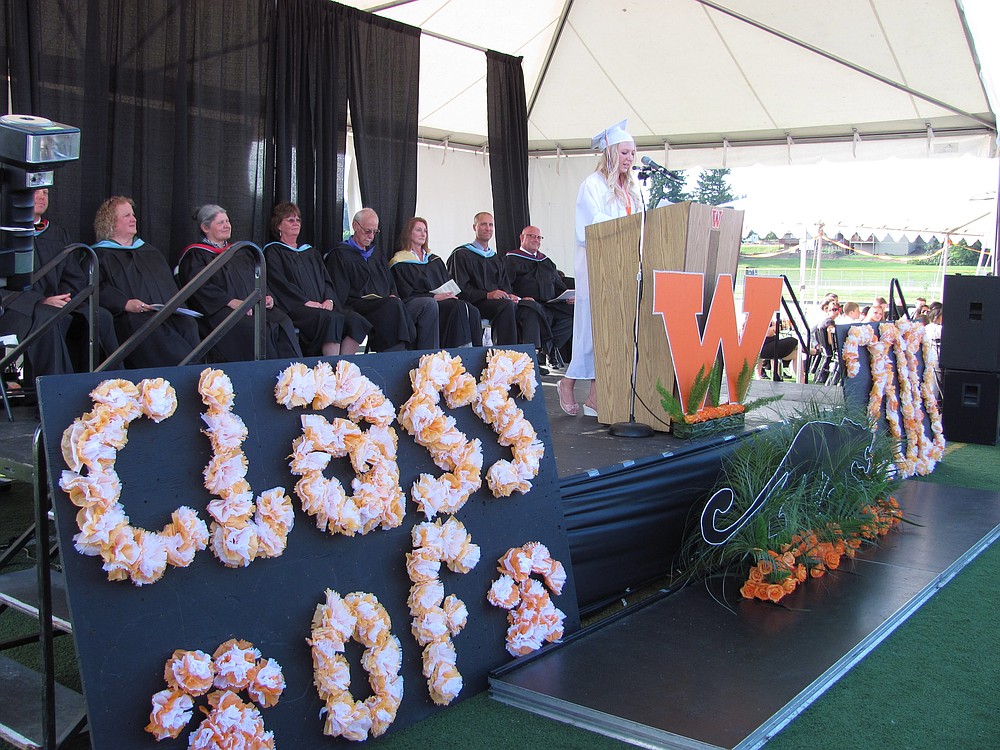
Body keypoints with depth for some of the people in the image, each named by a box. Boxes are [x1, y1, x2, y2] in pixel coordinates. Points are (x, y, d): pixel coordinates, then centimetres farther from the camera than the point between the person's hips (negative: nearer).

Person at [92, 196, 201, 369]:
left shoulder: (150, 251, 32)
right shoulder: (100, 255, 12)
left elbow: (169, 283, 25)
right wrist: (125, 303, -21)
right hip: (131, 317, -5)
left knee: (188, 326, -29)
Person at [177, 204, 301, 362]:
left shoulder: (242, 252, 30)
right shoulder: (195, 255, 9)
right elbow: (200, 287, -6)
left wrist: (266, 296, 2)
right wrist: (231, 302, -19)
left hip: (255, 304, 6)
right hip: (221, 311, -5)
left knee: (284, 323, -27)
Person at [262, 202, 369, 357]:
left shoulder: (311, 252, 28)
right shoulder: (273, 252, 9)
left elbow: (326, 280, 18)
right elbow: (279, 283, -6)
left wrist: (329, 300, -4)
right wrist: (307, 302, -17)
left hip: (321, 305, 6)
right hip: (295, 308, -6)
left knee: (355, 320, -22)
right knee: (331, 319, -35)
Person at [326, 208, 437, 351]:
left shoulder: (376, 251, 27)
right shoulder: (340, 255, 4)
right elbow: (340, 296, -6)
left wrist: (393, 295, 2)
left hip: (389, 306, 7)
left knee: (429, 304, -16)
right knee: (394, 305, -37)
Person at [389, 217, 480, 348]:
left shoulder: (435, 260, 27)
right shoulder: (400, 263, 6)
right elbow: (406, 295, -5)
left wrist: (450, 294, -4)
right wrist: (435, 297, -16)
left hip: (444, 300, 5)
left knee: (472, 312, -28)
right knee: (459, 307, -34)